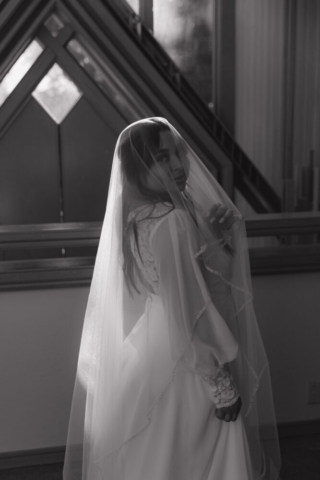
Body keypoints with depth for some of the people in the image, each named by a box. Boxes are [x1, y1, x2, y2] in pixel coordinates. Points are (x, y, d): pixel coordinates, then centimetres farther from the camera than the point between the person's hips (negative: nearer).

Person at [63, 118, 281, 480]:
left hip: (141, 361, 9)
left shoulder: (135, 218, 2)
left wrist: (215, 240, -11)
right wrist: (224, 389, -15)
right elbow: (189, 320, -24)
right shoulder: (171, 224, -25)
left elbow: (214, 285, 7)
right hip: (180, 372, -9)